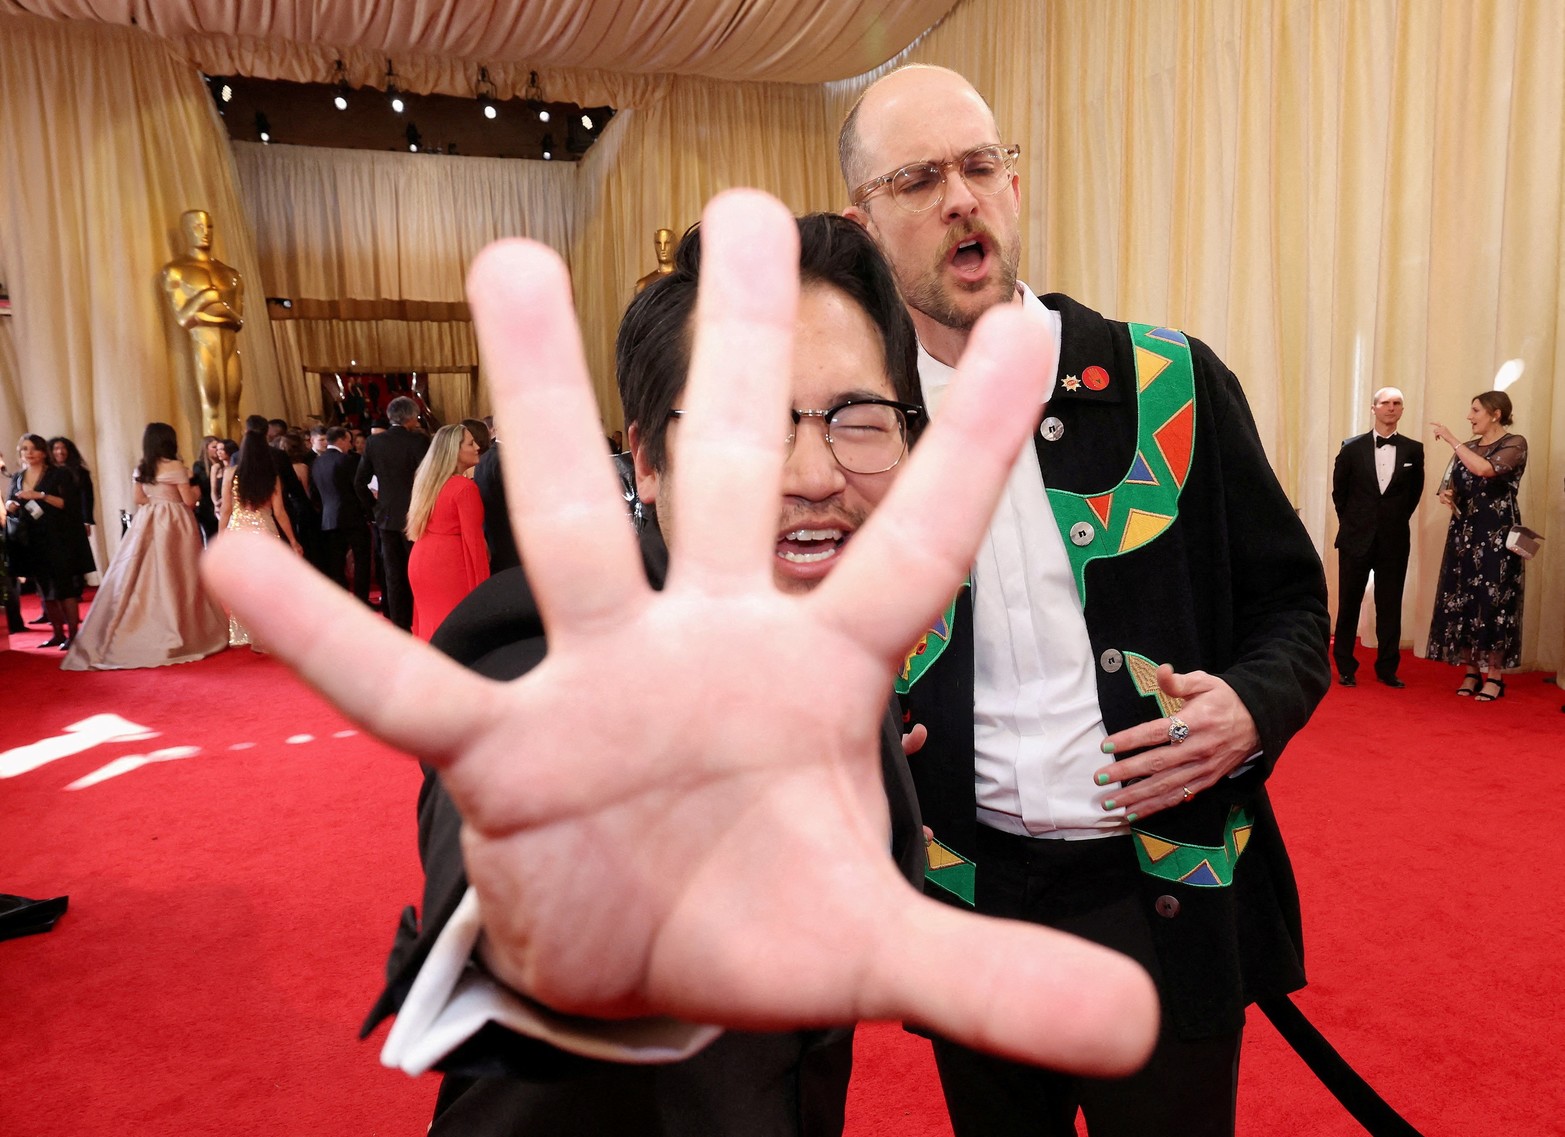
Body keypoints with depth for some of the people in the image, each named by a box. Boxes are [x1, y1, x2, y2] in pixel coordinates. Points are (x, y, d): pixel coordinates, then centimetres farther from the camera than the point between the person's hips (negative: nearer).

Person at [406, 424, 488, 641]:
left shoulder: (427, 481, 12)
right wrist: (481, 586, -13)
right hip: (450, 566, -8)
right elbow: (473, 539, -16)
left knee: (431, 626, 16)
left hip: (421, 562, 9)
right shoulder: (465, 487, -14)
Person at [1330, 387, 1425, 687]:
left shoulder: (1413, 450, 2)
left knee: (1390, 607, 5)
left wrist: (1398, 520, 9)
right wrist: (1350, 522, 7)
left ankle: (1387, 668, 15)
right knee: (1348, 605, 5)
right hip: (1356, 538, -1)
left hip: (1394, 541, 1)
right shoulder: (1352, 447, 0)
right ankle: (1345, 667, 15)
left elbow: (1415, 491, 13)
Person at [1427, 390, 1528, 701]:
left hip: (1497, 535, -6)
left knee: (1493, 602, -4)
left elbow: (1485, 469, -25)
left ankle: (1494, 677, 5)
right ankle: (1471, 672, 12)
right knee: (1462, 601, 3)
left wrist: (1451, 440, -20)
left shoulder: (1515, 444, -6)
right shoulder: (1467, 448, 12)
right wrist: (1447, 495, -6)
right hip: (1464, 533, 6)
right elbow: (1453, 486, 16)